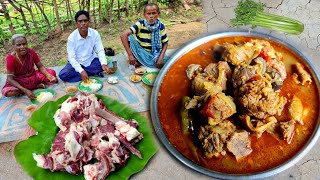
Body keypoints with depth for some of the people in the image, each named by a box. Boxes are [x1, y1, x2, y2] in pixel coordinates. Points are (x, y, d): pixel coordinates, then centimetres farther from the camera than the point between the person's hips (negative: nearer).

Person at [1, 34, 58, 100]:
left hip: (33, 76, 2)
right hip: (19, 82, -2)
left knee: (52, 73, -16)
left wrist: (49, 76, -28)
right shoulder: (10, 58, -21)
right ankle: (36, 86, -17)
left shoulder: (31, 52, -13)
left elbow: (40, 66, -6)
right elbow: (10, 79, -23)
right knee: (8, 92, -33)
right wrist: (25, 90, -37)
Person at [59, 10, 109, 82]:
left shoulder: (95, 33, -14)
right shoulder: (71, 38, -20)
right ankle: (93, 72, -19)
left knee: (101, 64, -30)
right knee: (63, 75, -25)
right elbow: (71, 58, -21)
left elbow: (100, 50, -15)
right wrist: (81, 71, -35)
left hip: (91, 61, 0)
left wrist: (104, 64, -34)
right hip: (77, 63, 0)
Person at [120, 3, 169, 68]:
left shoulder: (161, 26, -11)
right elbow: (123, 35, -28)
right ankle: (136, 60, -10)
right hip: (141, 53, -2)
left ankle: (140, 62, -10)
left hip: (155, 54, 2)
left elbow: (165, 43, -1)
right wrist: (130, 55, -33)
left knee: (165, 62, -27)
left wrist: (161, 57, -19)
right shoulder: (140, 24, -18)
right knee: (130, 36, -26)